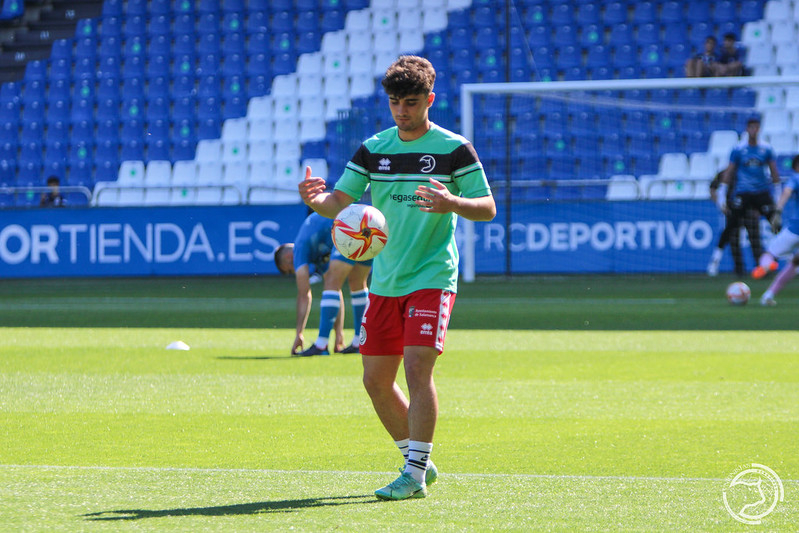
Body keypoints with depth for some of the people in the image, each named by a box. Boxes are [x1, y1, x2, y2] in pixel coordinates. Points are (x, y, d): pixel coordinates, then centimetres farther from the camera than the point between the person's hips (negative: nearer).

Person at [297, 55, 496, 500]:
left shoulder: (454, 149, -5)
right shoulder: (373, 149, 7)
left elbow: (487, 209, -5)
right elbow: (338, 202, 5)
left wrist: (452, 203, -26)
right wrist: (314, 199, -18)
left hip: (432, 277, -5)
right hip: (385, 281, 5)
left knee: (418, 367, -17)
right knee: (376, 380, 5)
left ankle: (415, 475, -12)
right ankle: (418, 460, 23)